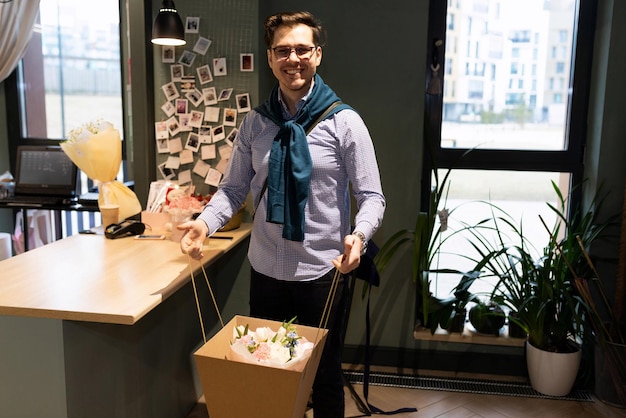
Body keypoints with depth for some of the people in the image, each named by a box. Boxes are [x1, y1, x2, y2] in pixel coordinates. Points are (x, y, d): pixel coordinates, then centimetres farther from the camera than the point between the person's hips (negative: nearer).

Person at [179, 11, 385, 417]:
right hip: (266, 270, 3)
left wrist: (359, 235, -27)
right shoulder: (255, 123, 2)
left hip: (322, 272, -3)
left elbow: (371, 195, -8)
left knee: (325, 373, 15)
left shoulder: (344, 121, -8)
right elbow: (234, 188, 6)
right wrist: (206, 222, -12)